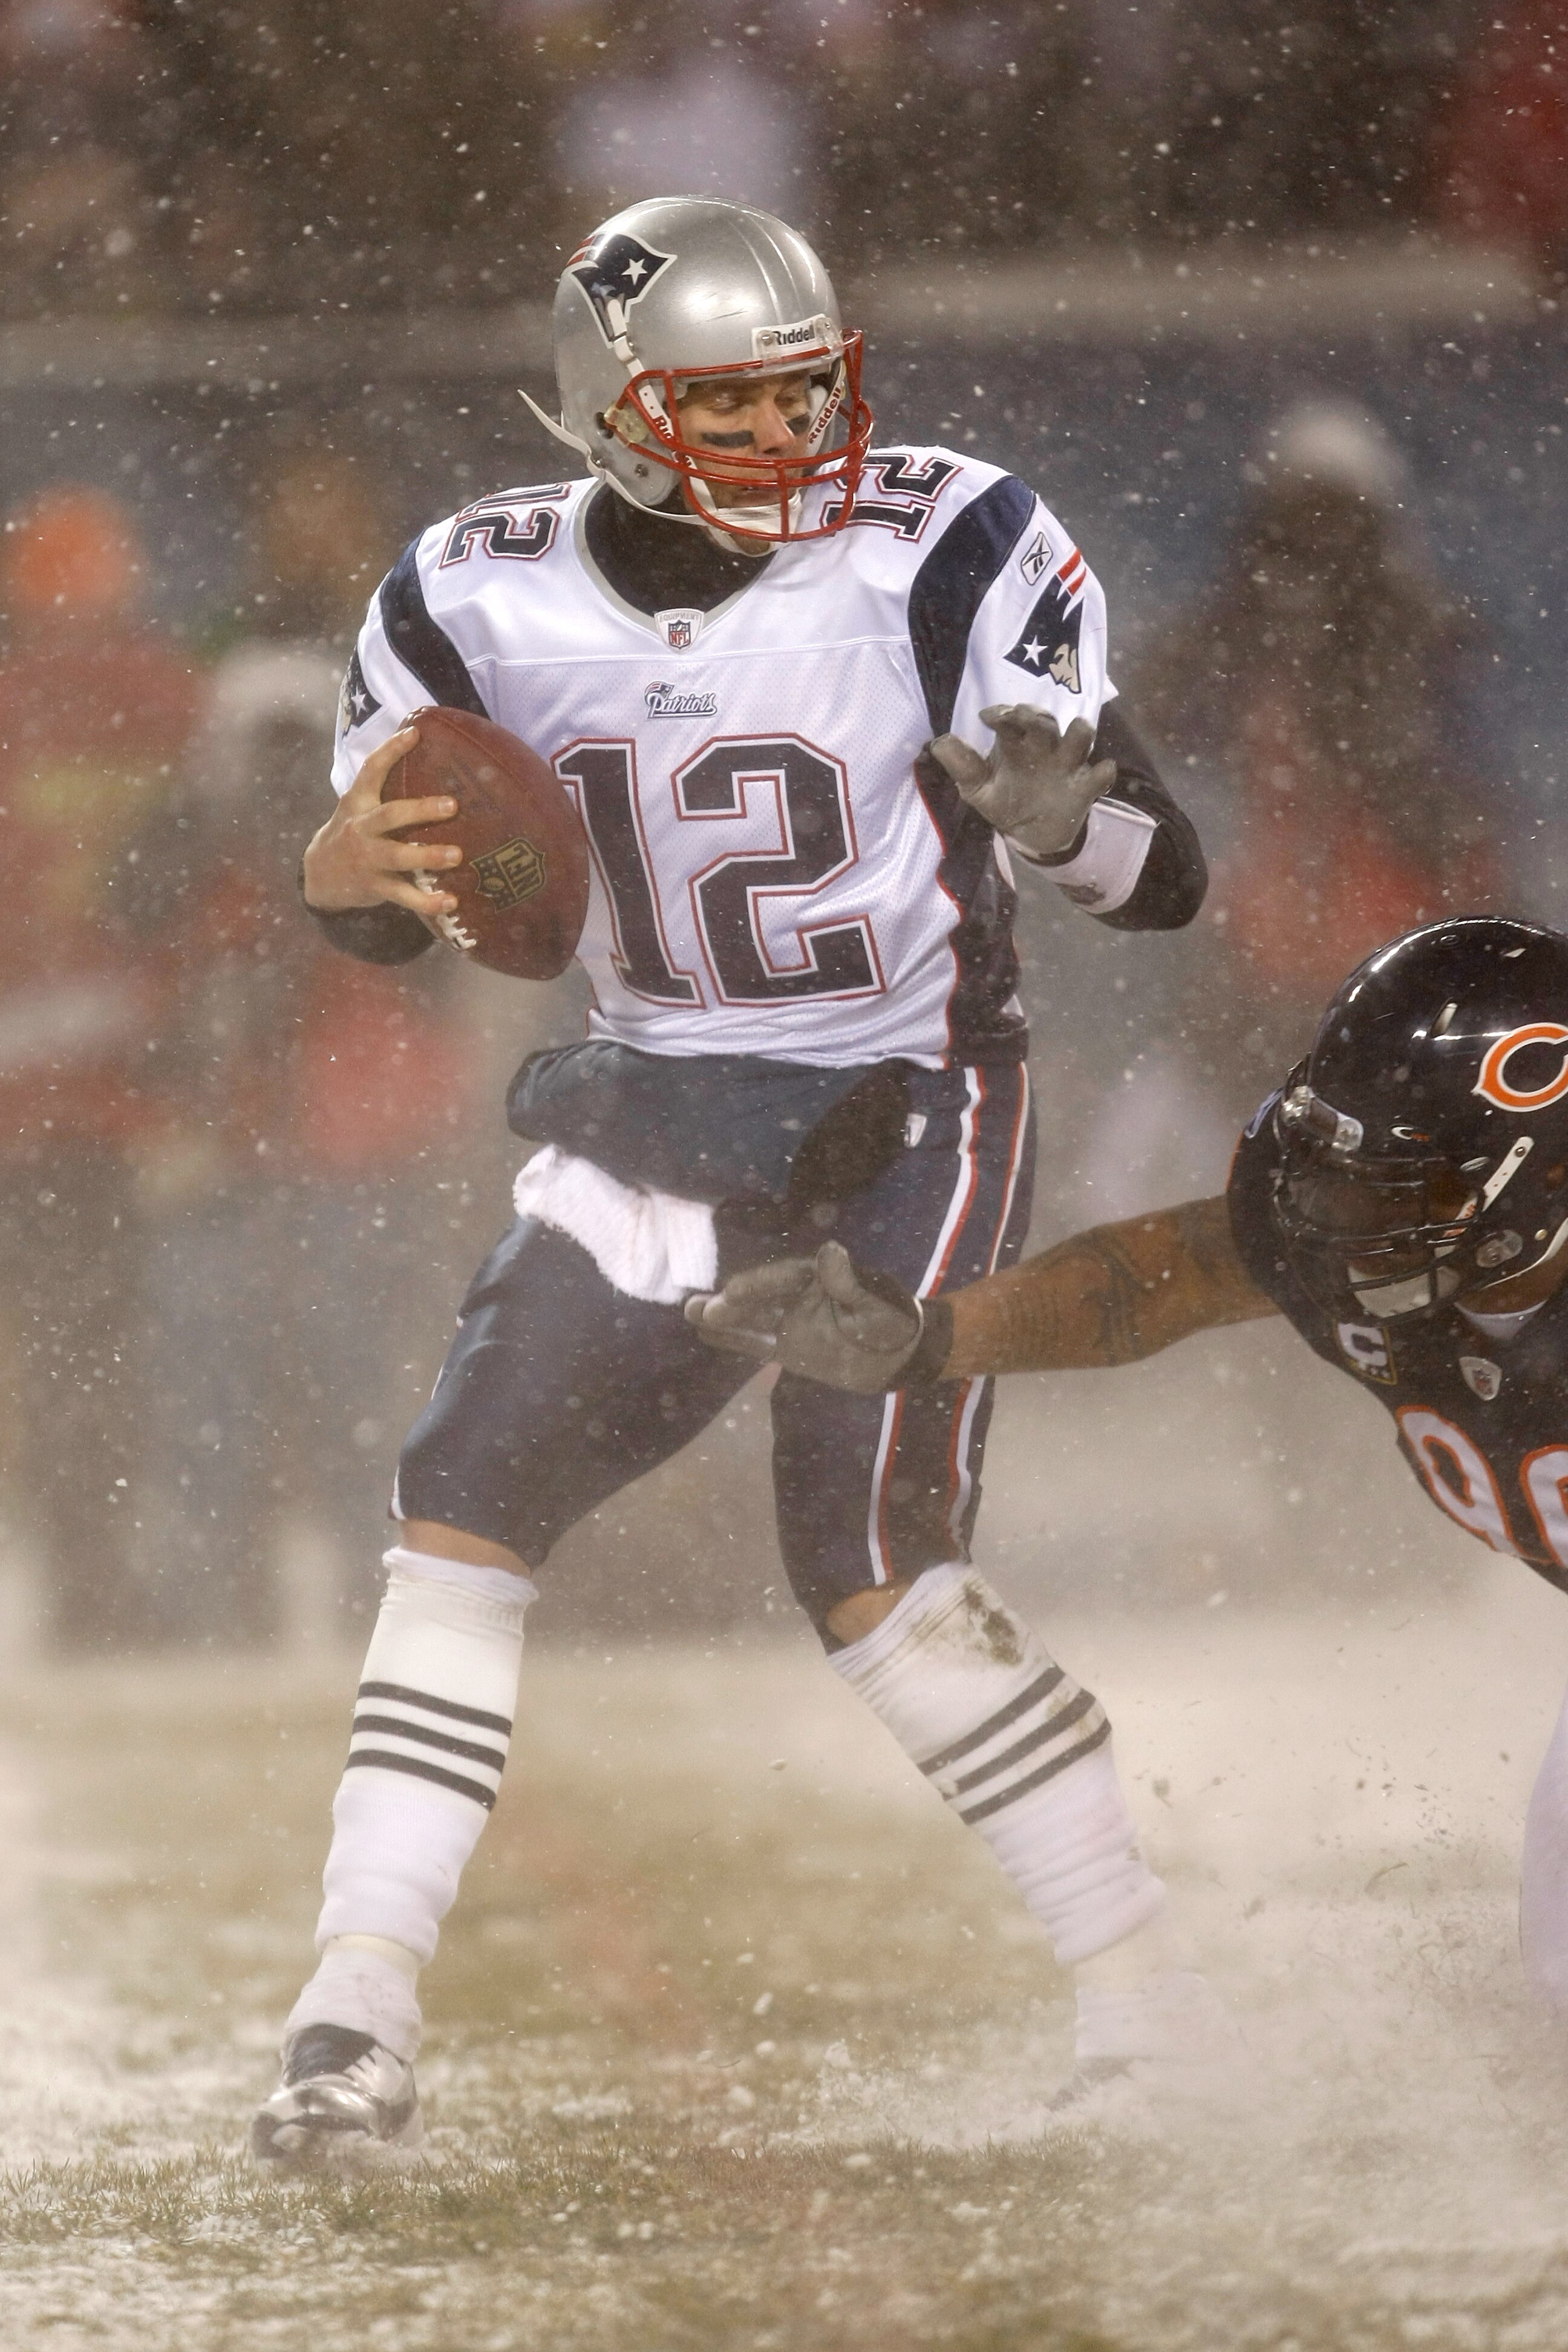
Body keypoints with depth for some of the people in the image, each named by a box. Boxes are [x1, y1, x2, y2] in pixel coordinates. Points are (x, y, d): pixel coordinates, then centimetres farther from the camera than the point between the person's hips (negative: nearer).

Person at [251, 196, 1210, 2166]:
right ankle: (356, 2022, -2)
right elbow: (378, 919, 6)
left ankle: (1148, 2010, -3)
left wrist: (1058, 803, -38)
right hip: (657, 1120, 4)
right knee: (463, 1506, -7)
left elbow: (1165, 884, -15)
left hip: (907, 1114, -4)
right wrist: (353, 859, -19)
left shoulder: (939, 559, -14)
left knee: (869, 1570, -15)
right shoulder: (491, 601, -4)